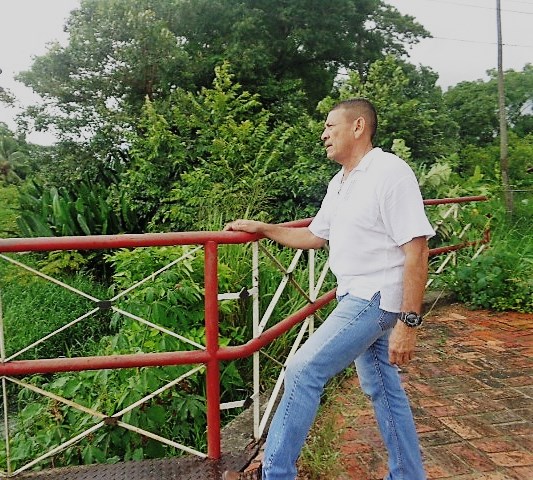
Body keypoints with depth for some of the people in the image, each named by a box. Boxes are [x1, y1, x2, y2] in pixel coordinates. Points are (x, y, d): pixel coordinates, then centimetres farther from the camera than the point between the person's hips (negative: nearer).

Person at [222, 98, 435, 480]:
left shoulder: (390, 172, -16)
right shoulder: (339, 183, 12)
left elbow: (416, 251, -20)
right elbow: (314, 237, 22)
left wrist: (408, 323, -22)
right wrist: (261, 228, 16)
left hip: (377, 298, -9)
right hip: (355, 298, 9)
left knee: (303, 371, -11)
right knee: (382, 389, 16)